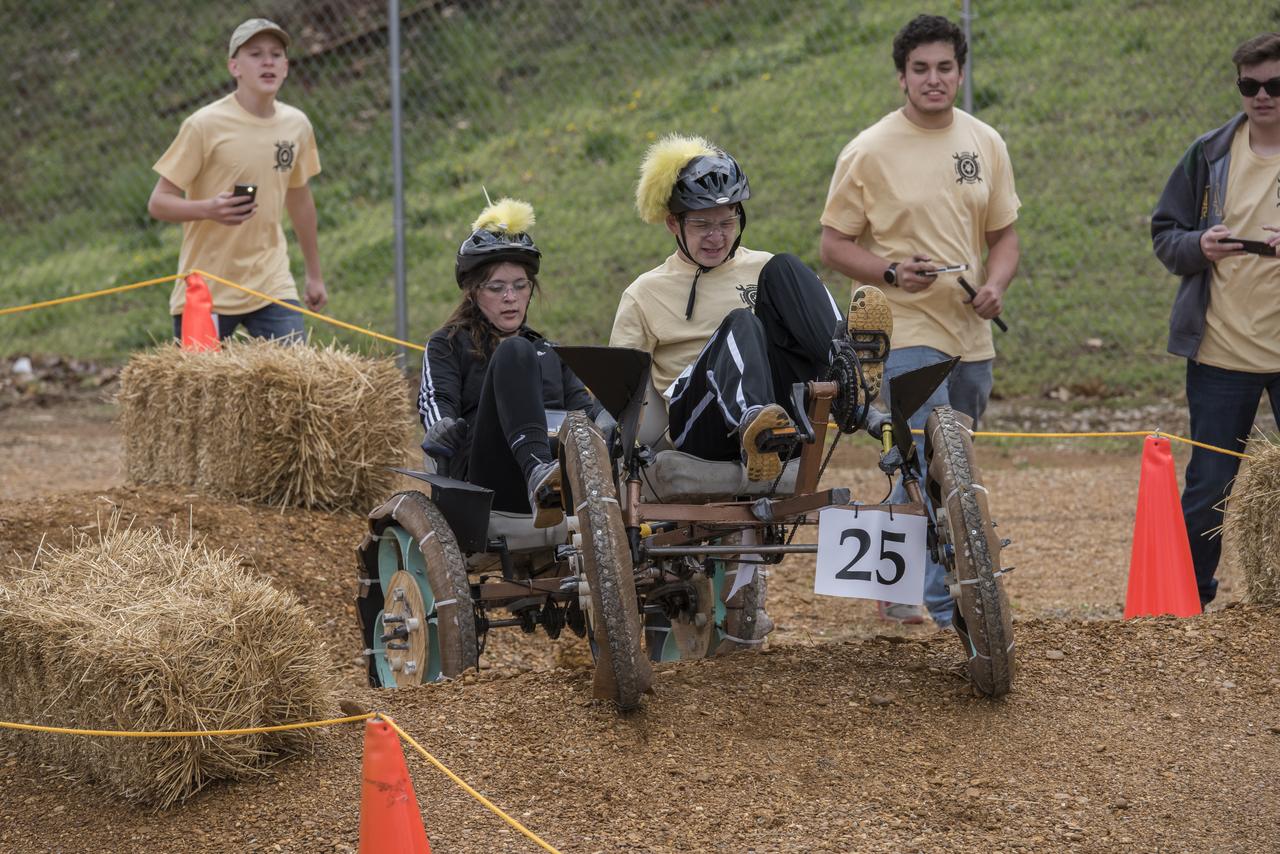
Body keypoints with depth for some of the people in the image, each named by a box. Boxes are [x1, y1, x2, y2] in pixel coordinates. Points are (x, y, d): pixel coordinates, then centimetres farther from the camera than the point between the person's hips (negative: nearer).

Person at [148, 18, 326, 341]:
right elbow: (158, 203, -9)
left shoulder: (297, 125, 5)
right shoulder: (204, 125, -10)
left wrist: (314, 274, 26)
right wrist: (209, 209, -29)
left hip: (272, 287, 4)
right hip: (205, 291, -4)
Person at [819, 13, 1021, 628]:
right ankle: (947, 606, -14)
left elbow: (1003, 234, 17)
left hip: (971, 337, 5)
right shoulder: (869, 152, -5)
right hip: (906, 333, -5)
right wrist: (891, 272, -20)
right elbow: (834, 244, -2)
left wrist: (996, 284, -4)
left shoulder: (986, 144, 9)